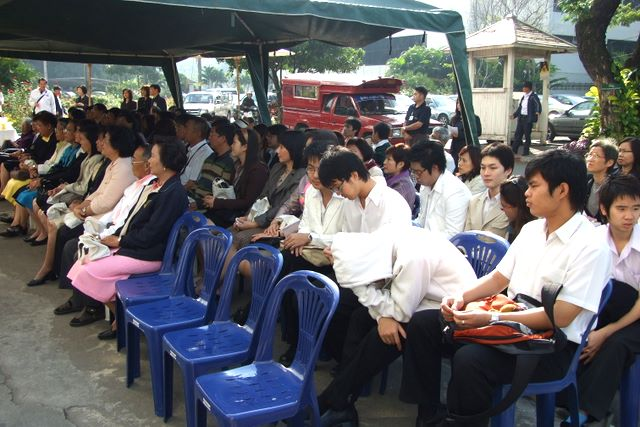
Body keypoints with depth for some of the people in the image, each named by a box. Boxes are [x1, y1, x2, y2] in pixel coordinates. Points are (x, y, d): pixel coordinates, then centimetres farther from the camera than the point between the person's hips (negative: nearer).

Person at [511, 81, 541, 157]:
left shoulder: (533, 96, -7)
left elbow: (538, 104, -19)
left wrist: (538, 112, -38)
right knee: (517, 134, 6)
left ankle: (526, 151, 6)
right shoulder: (524, 96, 16)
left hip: (528, 119, -7)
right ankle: (514, 149, 10)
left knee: (527, 135, -1)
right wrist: (514, 114, 27)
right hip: (521, 118, 7)